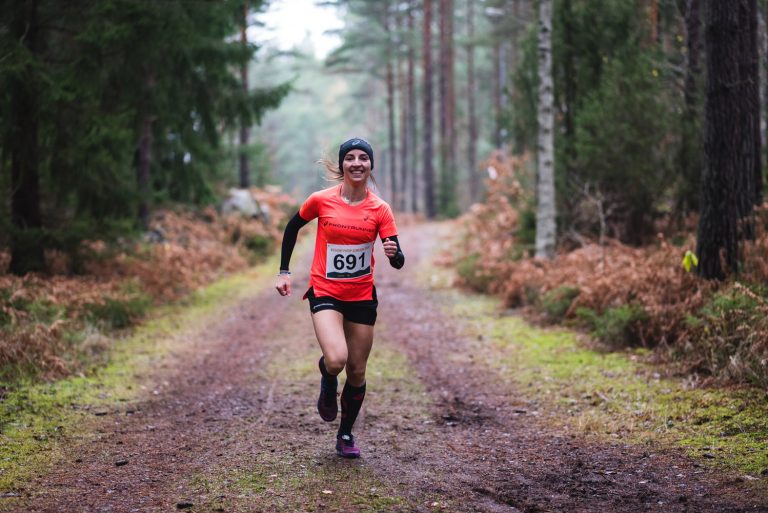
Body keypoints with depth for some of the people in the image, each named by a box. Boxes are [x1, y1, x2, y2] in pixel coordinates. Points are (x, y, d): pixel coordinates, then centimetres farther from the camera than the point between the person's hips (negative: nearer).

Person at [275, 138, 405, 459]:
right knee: (336, 360, -25)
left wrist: (394, 254, -33)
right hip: (325, 292, -2)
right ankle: (328, 386, 13)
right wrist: (284, 272, 7)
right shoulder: (321, 201, -8)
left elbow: (398, 262, -9)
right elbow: (293, 227, 10)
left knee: (356, 371, 8)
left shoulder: (380, 209, -5)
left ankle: (346, 435, 29)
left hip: (362, 296, 2)